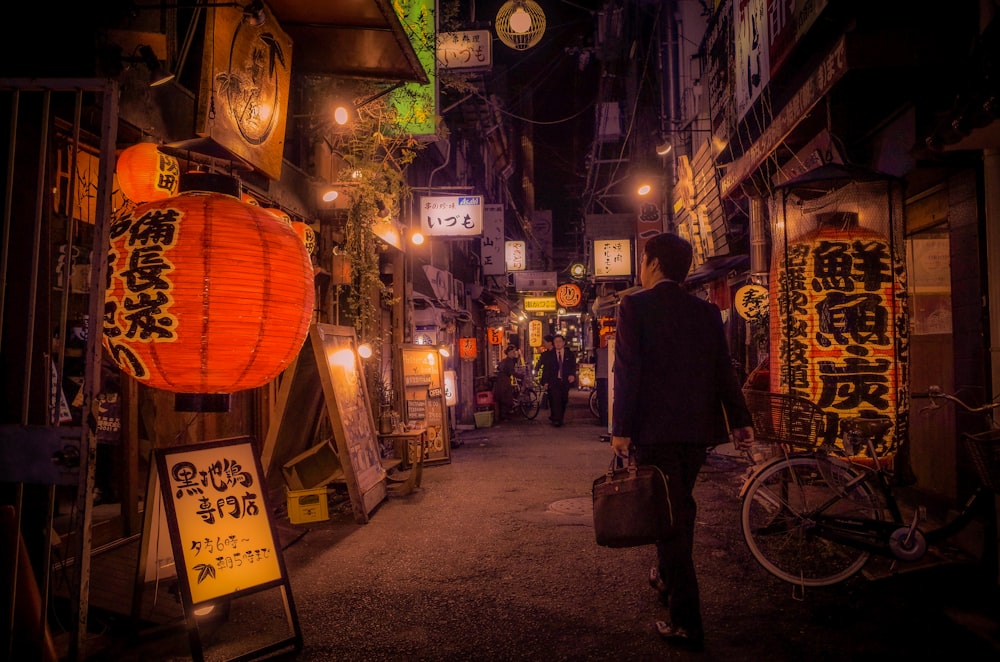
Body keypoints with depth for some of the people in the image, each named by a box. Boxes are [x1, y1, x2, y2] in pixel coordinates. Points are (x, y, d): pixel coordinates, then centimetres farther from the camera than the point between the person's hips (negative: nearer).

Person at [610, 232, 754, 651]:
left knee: (668, 516, 0)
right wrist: (740, 420, 10)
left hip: (654, 430, -6)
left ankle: (686, 623, 5)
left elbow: (628, 369, -13)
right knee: (679, 511, 22)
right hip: (697, 429, 6)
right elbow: (723, 369, 7)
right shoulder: (707, 311, 8)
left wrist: (621, 428, -14)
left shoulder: (634, 305, -6)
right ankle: (668, 580, 41)